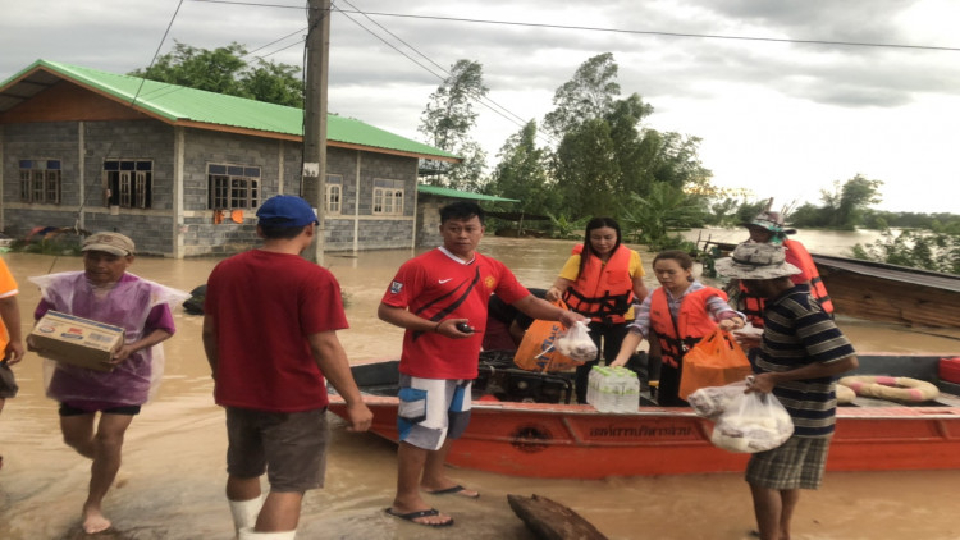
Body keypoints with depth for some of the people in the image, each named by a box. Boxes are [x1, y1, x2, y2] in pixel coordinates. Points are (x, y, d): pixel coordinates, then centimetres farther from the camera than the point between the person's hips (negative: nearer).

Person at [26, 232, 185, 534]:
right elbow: (43, 320, 6)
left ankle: (93, 505, 16)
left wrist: (132, 348, -23)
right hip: (73, 374, 4)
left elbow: (164, 329, -7)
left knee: (108, 438, -4)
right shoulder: (63, 287, -3)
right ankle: (107, 466, 50)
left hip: (125, 377, -3)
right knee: (75, 438, 16)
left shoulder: (145, 293, -12)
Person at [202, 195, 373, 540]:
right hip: (294, 400, -7)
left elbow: (210, 332, 9)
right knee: (289, 486, 2)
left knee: (243, 472, 25)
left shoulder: (224, 271, 1)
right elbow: (324, 346, -22)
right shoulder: (313, 278, -19)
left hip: (238, 394, 7)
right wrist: (354, 401, -14)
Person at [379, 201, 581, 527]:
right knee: (422, 428, -2)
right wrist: (436, 326, -24)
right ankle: (405, 500, 13)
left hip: (463, 366, 8)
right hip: (427, 365, -7)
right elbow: (387, 310, -15)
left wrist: (560, 314, -9)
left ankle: (433, 478, 43)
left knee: (449, 424, 22)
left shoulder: (492, 269, 4)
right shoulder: (420, 266, -14)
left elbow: (526, 301, 7)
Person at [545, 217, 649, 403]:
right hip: (587, 317, -2)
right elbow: (560, 284, -23)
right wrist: (554, 291, -46)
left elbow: (639, 287, 7)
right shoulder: (580, 257, -14)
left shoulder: (631, 257, -7)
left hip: (620, 319, 2)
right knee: (587, 363, 0)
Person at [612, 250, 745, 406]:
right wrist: (622, 358, -22)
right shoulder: (653, 298, -1)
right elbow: (638, 329, -7)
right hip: (672, 370, 4)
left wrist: (731, 322, -49)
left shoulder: (705, 295, -11)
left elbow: (727, 313, -24)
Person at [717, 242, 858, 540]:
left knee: (763, 480, -2)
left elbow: (845, 360, -29)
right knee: (786, 477, 21)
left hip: (800, 412, -9)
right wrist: (760, 341, 8)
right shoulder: (782, 301, 2)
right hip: (789, 407, 9)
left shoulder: (802, 308, -27)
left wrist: (775, 378, -30)